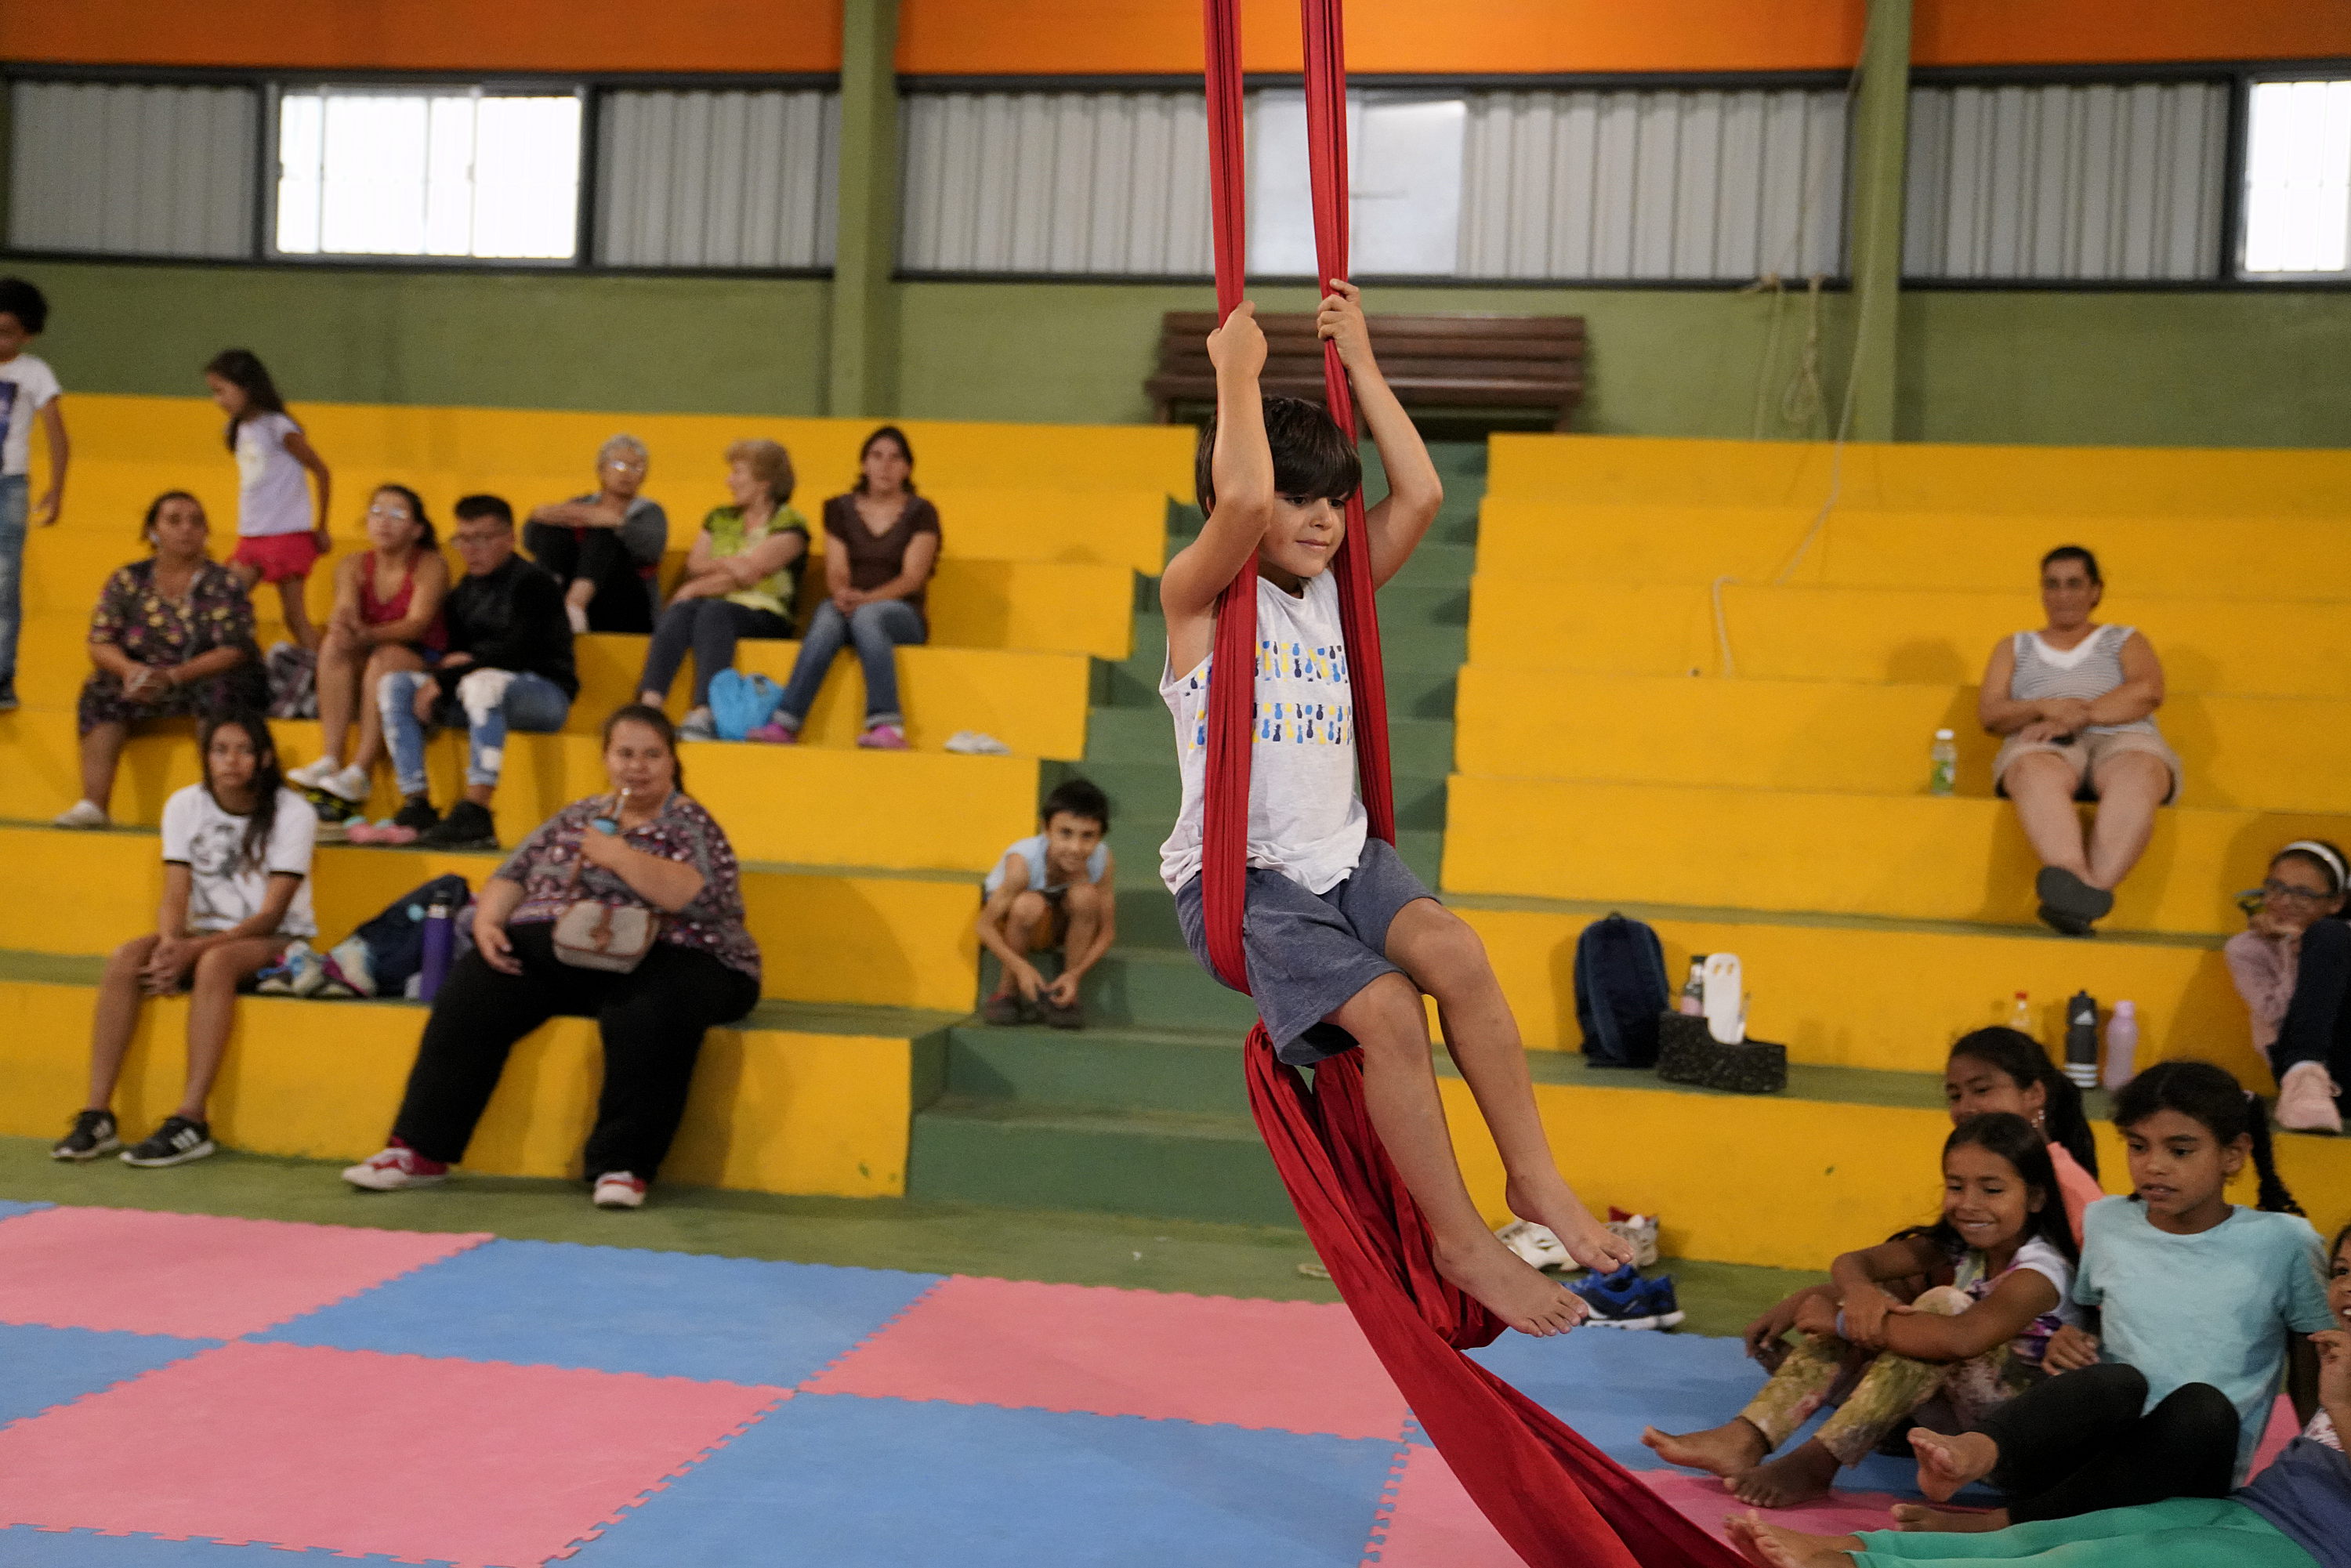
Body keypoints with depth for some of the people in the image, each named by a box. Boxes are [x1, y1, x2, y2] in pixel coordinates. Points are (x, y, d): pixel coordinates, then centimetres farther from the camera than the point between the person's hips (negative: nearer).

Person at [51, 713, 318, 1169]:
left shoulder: (292, 812, -11)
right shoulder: (185, 805, 1)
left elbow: (272, 913, -16)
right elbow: (175, 897, -4)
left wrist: (193, 949, -27)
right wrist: (170, 945, -27)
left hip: (279, 942, -4)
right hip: (209, 934, 5)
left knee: (215, 962, -36)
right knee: (125, 958, -23)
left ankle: (191, 1122, -38)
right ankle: (98, 1115, -24)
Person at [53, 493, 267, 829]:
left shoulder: (222, 583, -1)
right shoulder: (127, 581, 7)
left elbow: (234, 651, -12)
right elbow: (100, 644, 2)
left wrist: (172, 676, -25)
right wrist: (130, 669, -22)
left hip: (211, 680, -3)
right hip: (143, 684, 3)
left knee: (217, 690, -36)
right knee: (101, 691, -25)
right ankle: (94, 804, -33)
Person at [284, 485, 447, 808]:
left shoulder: (430, 566, -7)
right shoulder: (353, 566, 6)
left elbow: (418, 623, -23)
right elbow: (345, 607, -14)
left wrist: (368, 636, -42)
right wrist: (341, 622, -40)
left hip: (422, 664, -4)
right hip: (366, 666, 4)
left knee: (386, 656, -34)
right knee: (335, 643, -26)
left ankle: (360, 771, -39)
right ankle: (329, 760, -33)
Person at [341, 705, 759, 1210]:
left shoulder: (691, 825, 3)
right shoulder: (576, 817, 19)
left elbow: (700, 897, -16)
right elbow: (513, 878, 17)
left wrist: (615, 853, -16)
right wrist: (488, 922, -4)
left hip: (661, 960, -4)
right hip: (556, 954, 5)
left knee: (650, 1012, -38)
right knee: (473, 990, -19)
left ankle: (623, 1166, -28)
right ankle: (420, 1150, -14)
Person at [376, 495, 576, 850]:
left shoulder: (534, 585, -8)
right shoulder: (463, 592, 15)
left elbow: (515, 653, -18)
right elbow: (456, 652, 16)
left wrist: (443, 679, -18)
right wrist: (439, 672, -11)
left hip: (546, 692, -8)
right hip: (469, 694, 8)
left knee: (482, 682, -39)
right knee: (394, 684, -6)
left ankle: (475, 813, -44)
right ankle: (416, 806, -16)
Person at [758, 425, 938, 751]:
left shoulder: (920, 513, 6)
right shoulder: (840, 509, 15)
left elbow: (912, 577, -6)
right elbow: (836, 571, 5)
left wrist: (866, 598, -23)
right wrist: (841, 594, -21)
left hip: (902, 614, -2)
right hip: (845, 607, 2)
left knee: (865, 616, -38)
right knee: (827, 619, -35)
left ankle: (888, 726, -48)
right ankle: (784, 723, -49)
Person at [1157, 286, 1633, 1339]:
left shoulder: (1331, 590, 12)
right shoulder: (1199, 595, -5)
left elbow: (1419, 494, 3)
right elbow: (1242, 502, -25)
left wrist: (1359, 365, 6)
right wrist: (1237, 372, -14)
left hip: (1340, 855, 5)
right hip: (1237, 877, -5)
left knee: (1453, 951, -25)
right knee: (1386, 1010, -24)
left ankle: (1535, 1181, -14)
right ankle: (1459, 1240, -9)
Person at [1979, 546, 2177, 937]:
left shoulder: (2124, 641, 28)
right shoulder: (2014, 648, 31)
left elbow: (2148, 691, 5)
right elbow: (1989, 713, 14)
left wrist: (2078, 716, -10)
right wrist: (2044, 708, -7)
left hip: (2122, 742, 0)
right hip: (2044, 747, 0)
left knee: (2136, 777, -39)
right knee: (2040, 774, -40)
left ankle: (2092, 890, -57)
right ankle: (2077, 881, -64)